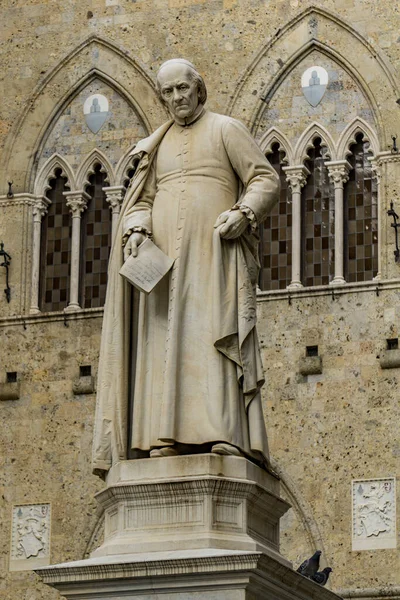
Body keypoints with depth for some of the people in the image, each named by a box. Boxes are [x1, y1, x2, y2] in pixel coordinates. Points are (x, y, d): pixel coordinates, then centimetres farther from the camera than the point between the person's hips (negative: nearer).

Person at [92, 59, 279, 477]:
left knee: (215, 331, -16)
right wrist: (136, 231, -4)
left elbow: (266, 180, 3)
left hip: (213, 250, -4)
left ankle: (225, 433, -25)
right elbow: (141, 200, 17)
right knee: (166, 339, -7)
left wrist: (243, 213, -15)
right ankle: (168, 436, -14)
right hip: (163, 255, 4)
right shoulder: (156, 146, 23)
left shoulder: (225, 130, 9)